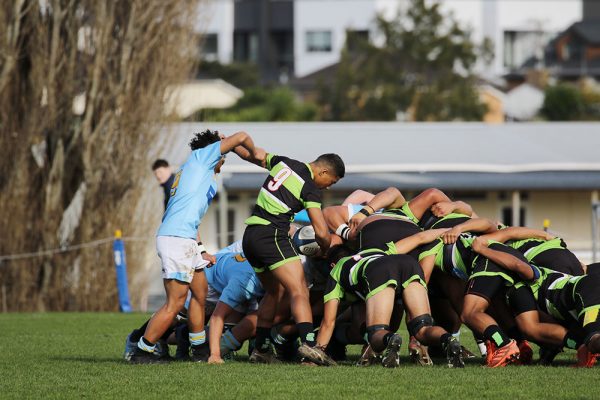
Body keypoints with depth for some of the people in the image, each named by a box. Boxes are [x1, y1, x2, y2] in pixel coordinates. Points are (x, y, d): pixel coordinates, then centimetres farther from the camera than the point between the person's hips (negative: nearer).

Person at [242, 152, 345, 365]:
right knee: (299, 290, -16)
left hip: (250, 236, 9)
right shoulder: (310, 188, -7)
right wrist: (325, 250, 10)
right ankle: (308, 343, -36)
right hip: (272, 235, -9)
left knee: (273, 291, 22)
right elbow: (321, 233, -11)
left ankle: (261, 349, 22)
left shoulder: (283, 163, 13)